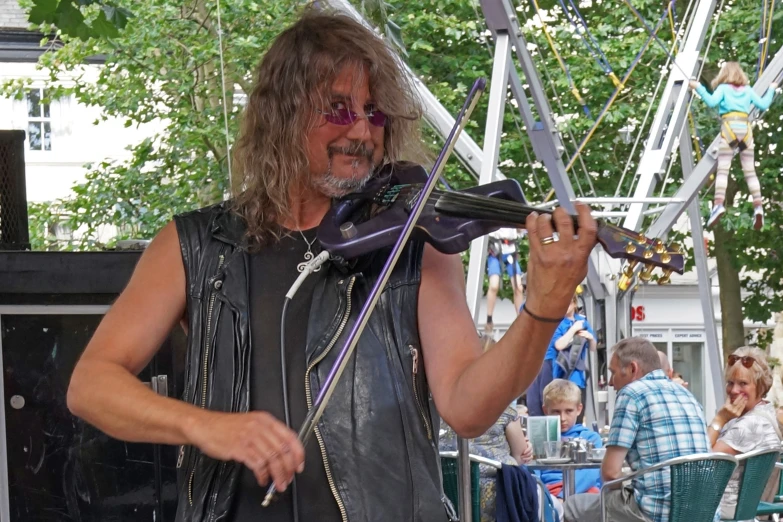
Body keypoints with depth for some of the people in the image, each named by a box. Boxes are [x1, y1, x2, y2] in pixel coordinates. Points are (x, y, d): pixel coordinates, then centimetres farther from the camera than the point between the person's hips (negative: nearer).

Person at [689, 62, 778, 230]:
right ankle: (758, 206, -7)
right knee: (750, 171, 5)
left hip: (729, 127, -3)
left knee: (722, 169, -9)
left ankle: (719, 204, -27)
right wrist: (771, 90, 30)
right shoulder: (748, 90, 16)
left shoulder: (723, 88, 6)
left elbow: (712, 102, -10)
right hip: (745, 128, 3)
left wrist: (699, 88, -3)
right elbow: (763, 105, 15)